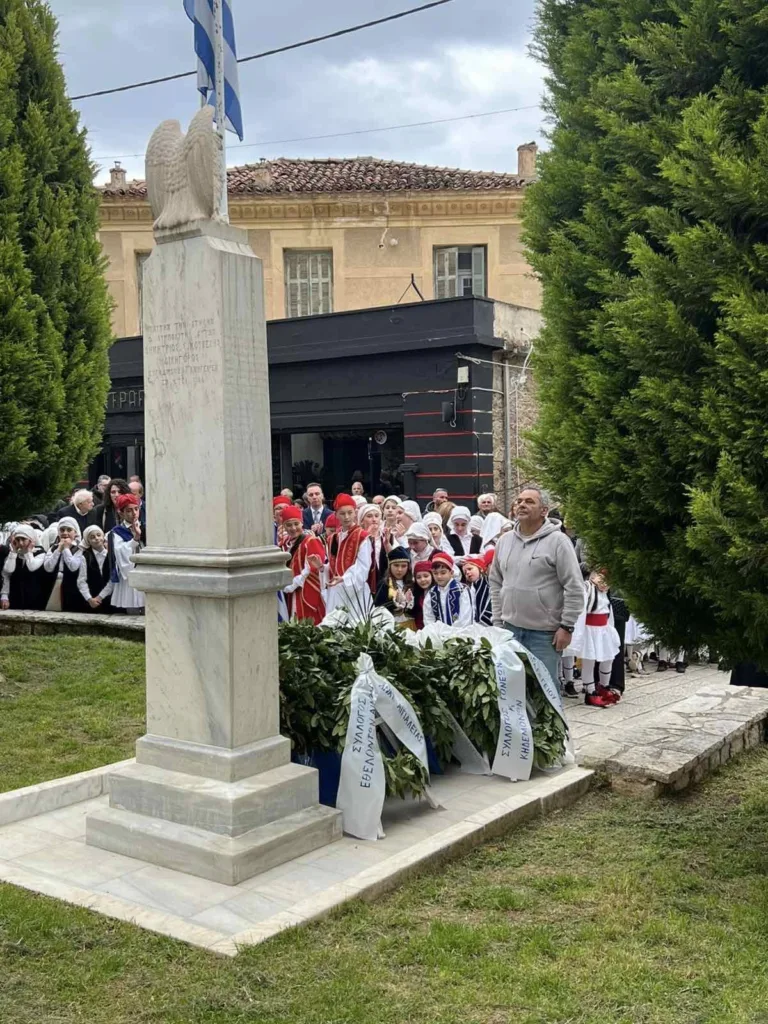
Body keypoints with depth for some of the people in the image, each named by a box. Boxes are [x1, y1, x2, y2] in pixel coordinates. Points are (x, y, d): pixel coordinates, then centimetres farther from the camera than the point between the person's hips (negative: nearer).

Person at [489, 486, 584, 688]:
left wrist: (566, 626, -12)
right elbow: (495, 583, 15)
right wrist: (498, 621, 10)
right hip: (510, 628, 6)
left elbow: (574, 588, -10)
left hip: (545, 632, -5)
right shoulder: (504, 540, 9)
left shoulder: (557, 541, -9)